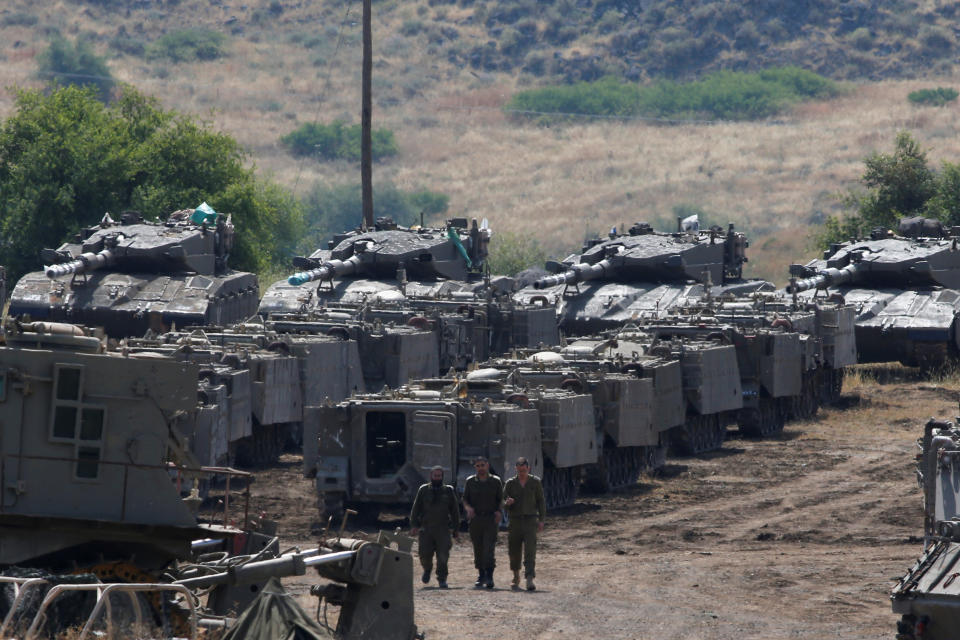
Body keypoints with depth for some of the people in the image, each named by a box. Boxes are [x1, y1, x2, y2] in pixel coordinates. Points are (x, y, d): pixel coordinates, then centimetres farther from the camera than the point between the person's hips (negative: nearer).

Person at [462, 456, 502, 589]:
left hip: (491, 519, -2)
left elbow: (501, 500, 9)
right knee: (478, 549, 5)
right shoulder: (470, 482, 8)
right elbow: (465, 500, 9)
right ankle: (481, 575, 18)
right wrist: (468, 508, -12)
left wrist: (499, 512, -9)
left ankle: (489, 577, -15)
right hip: (475, 518, 2)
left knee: (489, 548, -14)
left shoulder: (495, 481, 5)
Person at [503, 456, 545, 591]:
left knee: (530, 550, -15)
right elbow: (503, 500, 7)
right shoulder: (511, 483, 6)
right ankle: (516, 579, 25)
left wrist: (541, 520, 0)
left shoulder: (535, 482, 5)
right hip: (515, 520, 2)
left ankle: (530, 580, -24)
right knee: (514, 551, 6)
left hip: (530, 520, -2)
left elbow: (541, 502, 8)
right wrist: (507, 502, -18)